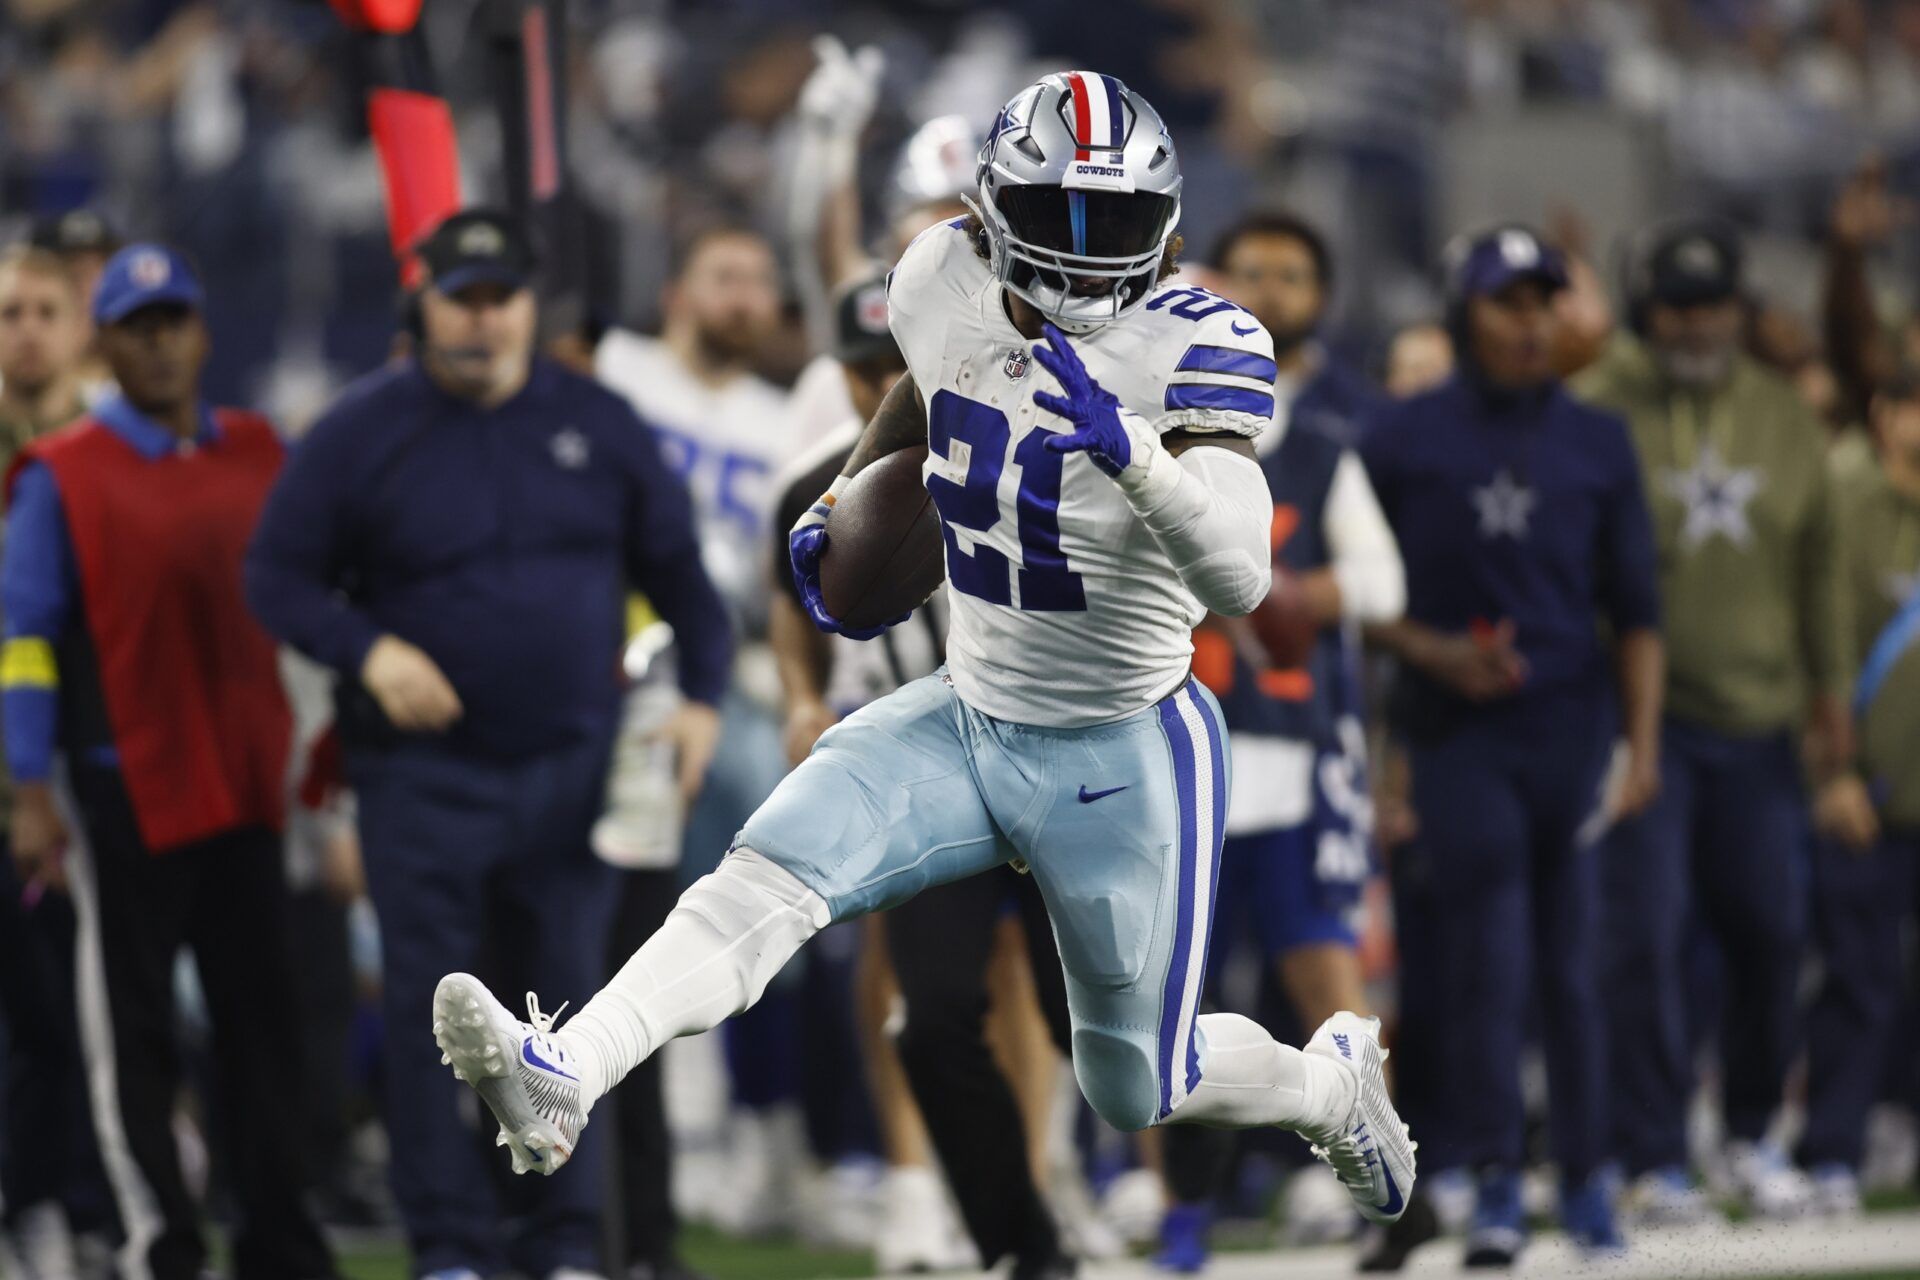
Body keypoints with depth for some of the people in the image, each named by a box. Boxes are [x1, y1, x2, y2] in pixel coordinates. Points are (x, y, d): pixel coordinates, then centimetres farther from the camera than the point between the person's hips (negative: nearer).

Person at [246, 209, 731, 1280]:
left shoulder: (600, 426, 6)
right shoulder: (363, 431, -1)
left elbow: (679, 573, 11)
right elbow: (278, 577, 2)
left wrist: (702, 699, -2)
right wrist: (370, 652, -14)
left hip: (572, 771, 2)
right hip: (423, 777, -2)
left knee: (570, 1003, 4)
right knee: (433, 1015, -4)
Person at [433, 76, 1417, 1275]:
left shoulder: (1194, 347, -22)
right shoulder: (948, 282, -7)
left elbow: (1240, 579, -33)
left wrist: (1127, 450, -47)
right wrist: (836, 506, 14)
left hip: (1122, 762, -4)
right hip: (965, 722, 4)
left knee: (1138, 1090, 11)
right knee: (765, 878, -21)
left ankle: (1333, 1080, 42)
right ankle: (562, 1083, -37)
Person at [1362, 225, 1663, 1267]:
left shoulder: (1596, 442, 10)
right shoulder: (1403, 439, 3)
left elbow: (1635, 609, 11)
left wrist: (1642, 742, 3)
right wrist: (1434, 654, -10)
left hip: (1574, 730, 2)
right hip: (1461, 733, -2)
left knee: (1573, 966, 5)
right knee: (1488, 958, -10)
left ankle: (1586, 1181, 13)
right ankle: (1496, 1188, -9)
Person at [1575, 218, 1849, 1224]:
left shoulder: (1782, 416, 9)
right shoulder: (1596, 412, -5)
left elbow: (1818, 561, 16)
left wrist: (1827, 687, 13)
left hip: (1758, 724, 4)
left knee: (1772, 931, 6)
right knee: (1646, 936, -7)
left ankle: (1754, 1134, 24)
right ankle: (1654, 1159, 0)